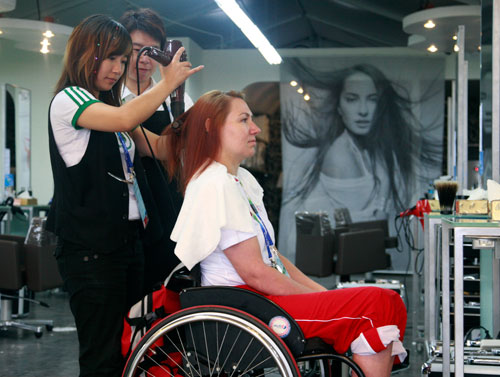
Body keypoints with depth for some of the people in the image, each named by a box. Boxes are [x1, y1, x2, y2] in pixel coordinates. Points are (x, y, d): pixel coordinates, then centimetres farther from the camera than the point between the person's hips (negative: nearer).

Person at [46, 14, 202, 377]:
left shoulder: (109, 106, 17)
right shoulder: (68, 100, -9)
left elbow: (160, 148, 14)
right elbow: (125, 119, -27)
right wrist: (167, 84, -14)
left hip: (127, 238, 9)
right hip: (90, 247, -9)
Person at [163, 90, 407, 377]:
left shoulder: (243, 179, 17)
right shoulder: (215, 186, -14)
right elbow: (254, 273, -17)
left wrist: (321, 291, 6)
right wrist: (320, 297, -10)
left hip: (266, 295, 10)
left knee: (388, 302, -3)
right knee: (376, 306, -18)